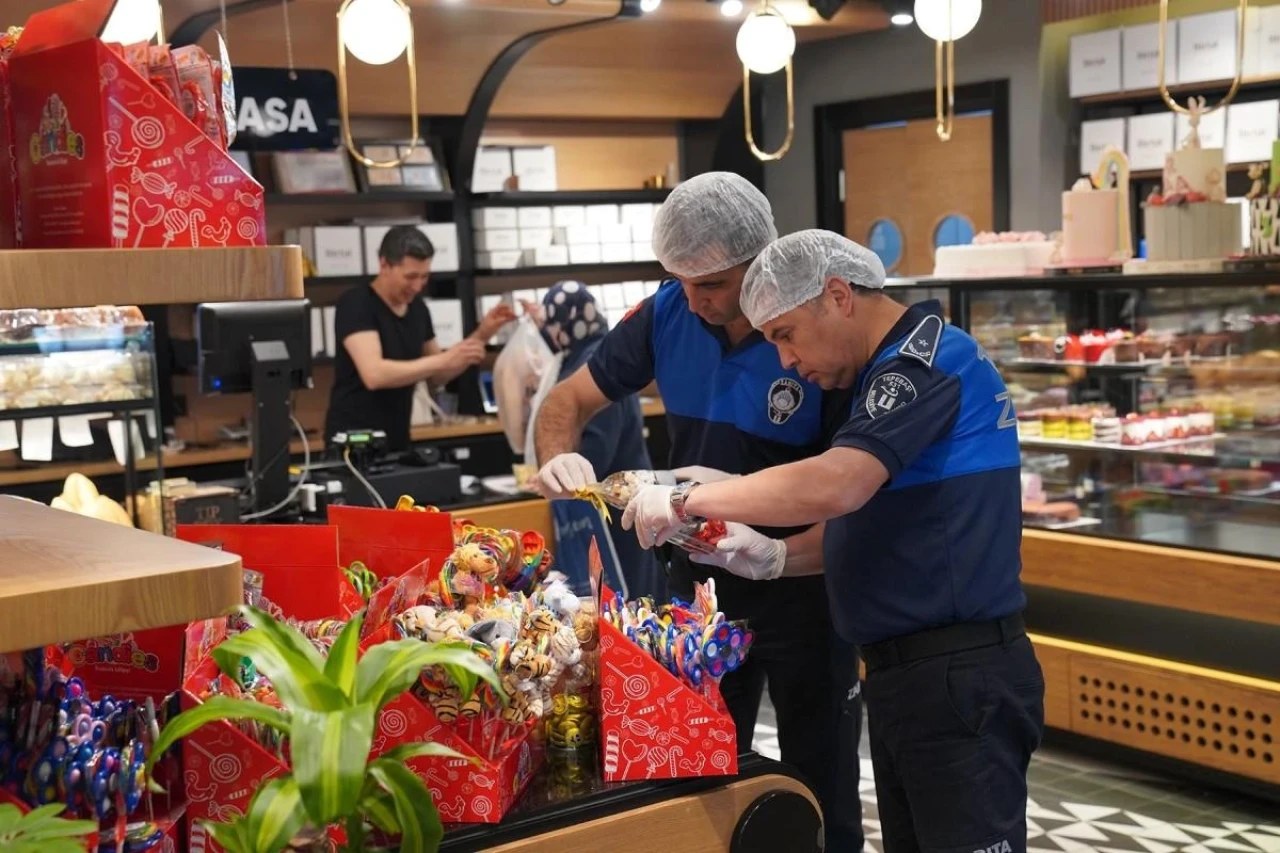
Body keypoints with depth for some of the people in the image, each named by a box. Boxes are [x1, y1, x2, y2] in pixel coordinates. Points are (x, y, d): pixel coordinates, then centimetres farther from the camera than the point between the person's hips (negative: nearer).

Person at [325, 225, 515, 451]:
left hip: (396, 441, 6)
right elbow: (374, 374, -27)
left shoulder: (417, 308, 7)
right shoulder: (356, 305, -14)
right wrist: (443, 360, -26)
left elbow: (436, 376, 13)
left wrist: (481, 336, 1)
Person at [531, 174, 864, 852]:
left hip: (803, 588, -4)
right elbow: (568, 401, 3)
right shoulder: (667, 315, -9)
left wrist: (779, 555, -40)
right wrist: (559, 457, -20)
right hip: (697, 579, 4)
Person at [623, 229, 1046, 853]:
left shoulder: (925, 358, -14)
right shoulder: (895, 371, 17)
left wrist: (686, 501, -18)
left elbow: (835, 487, -28)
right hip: (908, 671, 10)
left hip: (957, 675, -10)